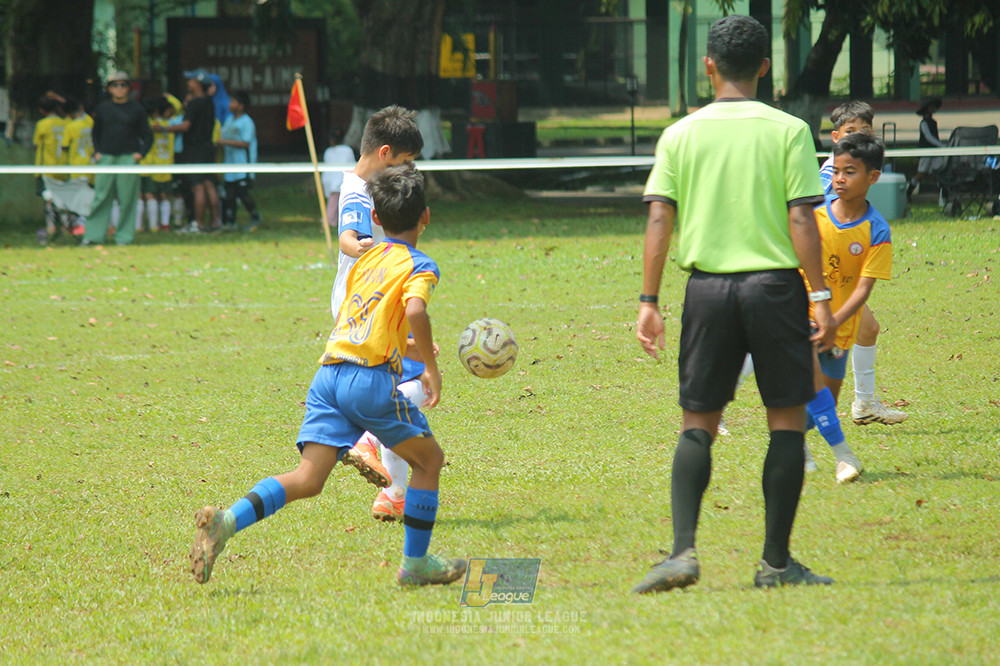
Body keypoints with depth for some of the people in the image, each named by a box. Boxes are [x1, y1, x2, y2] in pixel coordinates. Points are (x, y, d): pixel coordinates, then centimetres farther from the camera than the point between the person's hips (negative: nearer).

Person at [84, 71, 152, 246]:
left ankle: (124, 236, 6)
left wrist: (141, 153, -5)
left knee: (127, 198, -1)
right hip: (106, 158, 1)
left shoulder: (136, 109, 5)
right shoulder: (103, 108, 10)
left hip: (129, 158, -1)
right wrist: (97, 152, 6)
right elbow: (95, 133, 20)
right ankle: (93, 234, 3)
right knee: (101, 197, -1)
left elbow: (147, 136, 9)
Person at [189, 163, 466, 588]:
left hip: (329, 374, 6)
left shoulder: (366, 261, 24)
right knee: (429, 458, 15)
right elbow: (415, 312, -19)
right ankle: (415, 564, 17)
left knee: (309, 478, -4)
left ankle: (225, 521, -25)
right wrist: (431, 368, -7)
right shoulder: (420, 267, 3)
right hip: (371, 377, -6)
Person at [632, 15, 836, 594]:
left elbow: (659, 220, 0)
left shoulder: (680, 135, 4)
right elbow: (801, 220, -6)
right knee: (788, 419, 7)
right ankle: (777, 562, 6)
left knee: (698, 424, 7)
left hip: (708, 286, 2)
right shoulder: (788, 131, -1)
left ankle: (683, 551, -7)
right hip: (775, 283, -2)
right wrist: (821, 298, -4)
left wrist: (649, 301, 2)